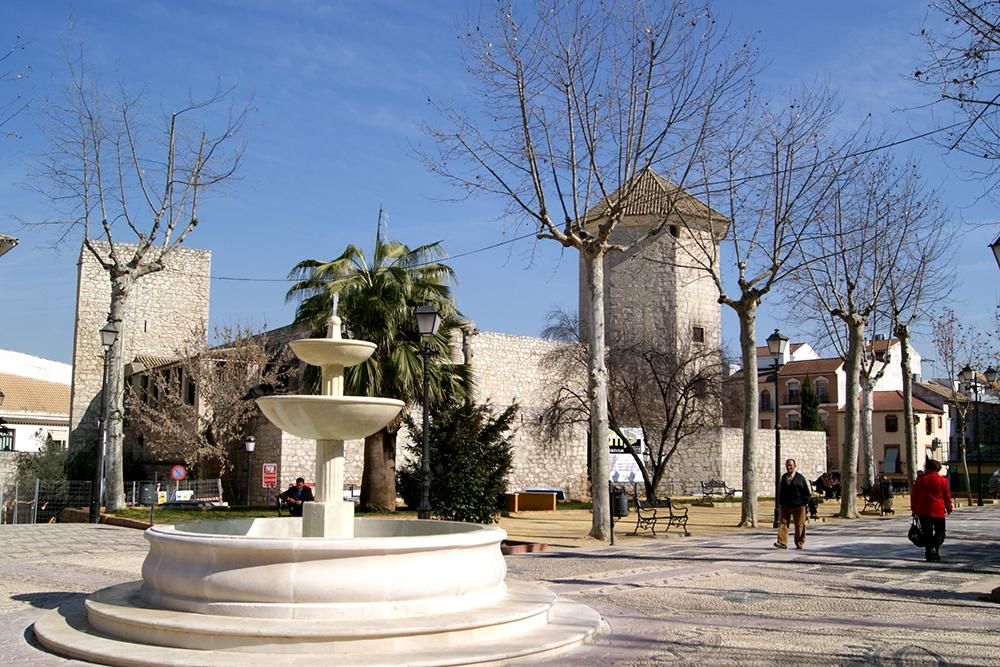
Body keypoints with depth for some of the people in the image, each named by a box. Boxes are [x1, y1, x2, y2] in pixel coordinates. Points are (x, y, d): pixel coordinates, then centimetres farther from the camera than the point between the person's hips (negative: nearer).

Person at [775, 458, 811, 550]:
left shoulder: (800, 477, -3)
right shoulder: (783, 477, 11)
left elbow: (806, 491, 0)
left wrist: (805, 502, -5)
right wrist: (780, 502, 13)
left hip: (798, 505, -4)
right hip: (785, 505, 4)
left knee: (799, 525, 5)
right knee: (783, 523, -6)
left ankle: (799, 543, 17)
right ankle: (782, 542, -9)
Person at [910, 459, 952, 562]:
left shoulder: (920, 479, 3)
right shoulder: (942, 480, -1)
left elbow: (914, 495, 5)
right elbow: (947, 496, 2)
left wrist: (913, 508, 12)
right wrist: (949, 508, 15)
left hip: (923, 510, 1)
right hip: (938, 510, -1)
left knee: (927, 532, 6)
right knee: (940, 531, 10)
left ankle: (929, 553, 2)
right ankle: (934, 548, -14)